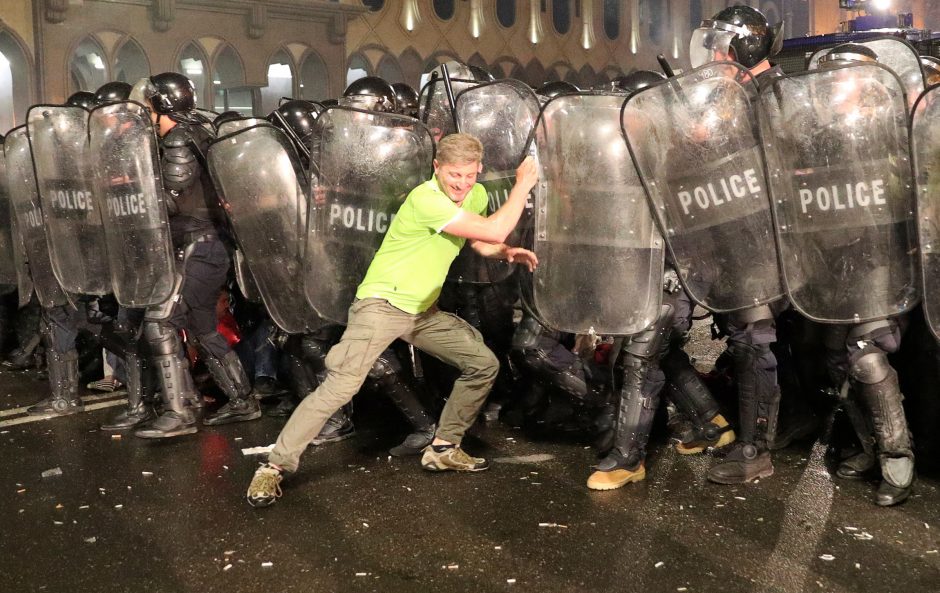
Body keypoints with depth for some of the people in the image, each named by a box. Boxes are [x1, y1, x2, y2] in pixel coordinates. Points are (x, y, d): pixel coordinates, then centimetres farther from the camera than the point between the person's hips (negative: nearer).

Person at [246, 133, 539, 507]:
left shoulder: (476, 195, 4)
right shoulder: (426, 199, -24)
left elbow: (482, 242, 21)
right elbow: (494, 230, -27)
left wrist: (507, 252, 0)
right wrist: (522, 186, -16)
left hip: (422, 311, 9)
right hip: (382, 304, -8)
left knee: (484, 364, 7)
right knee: (341, 385, -20)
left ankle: (443, 449, 20)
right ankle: (274, 467, -9)